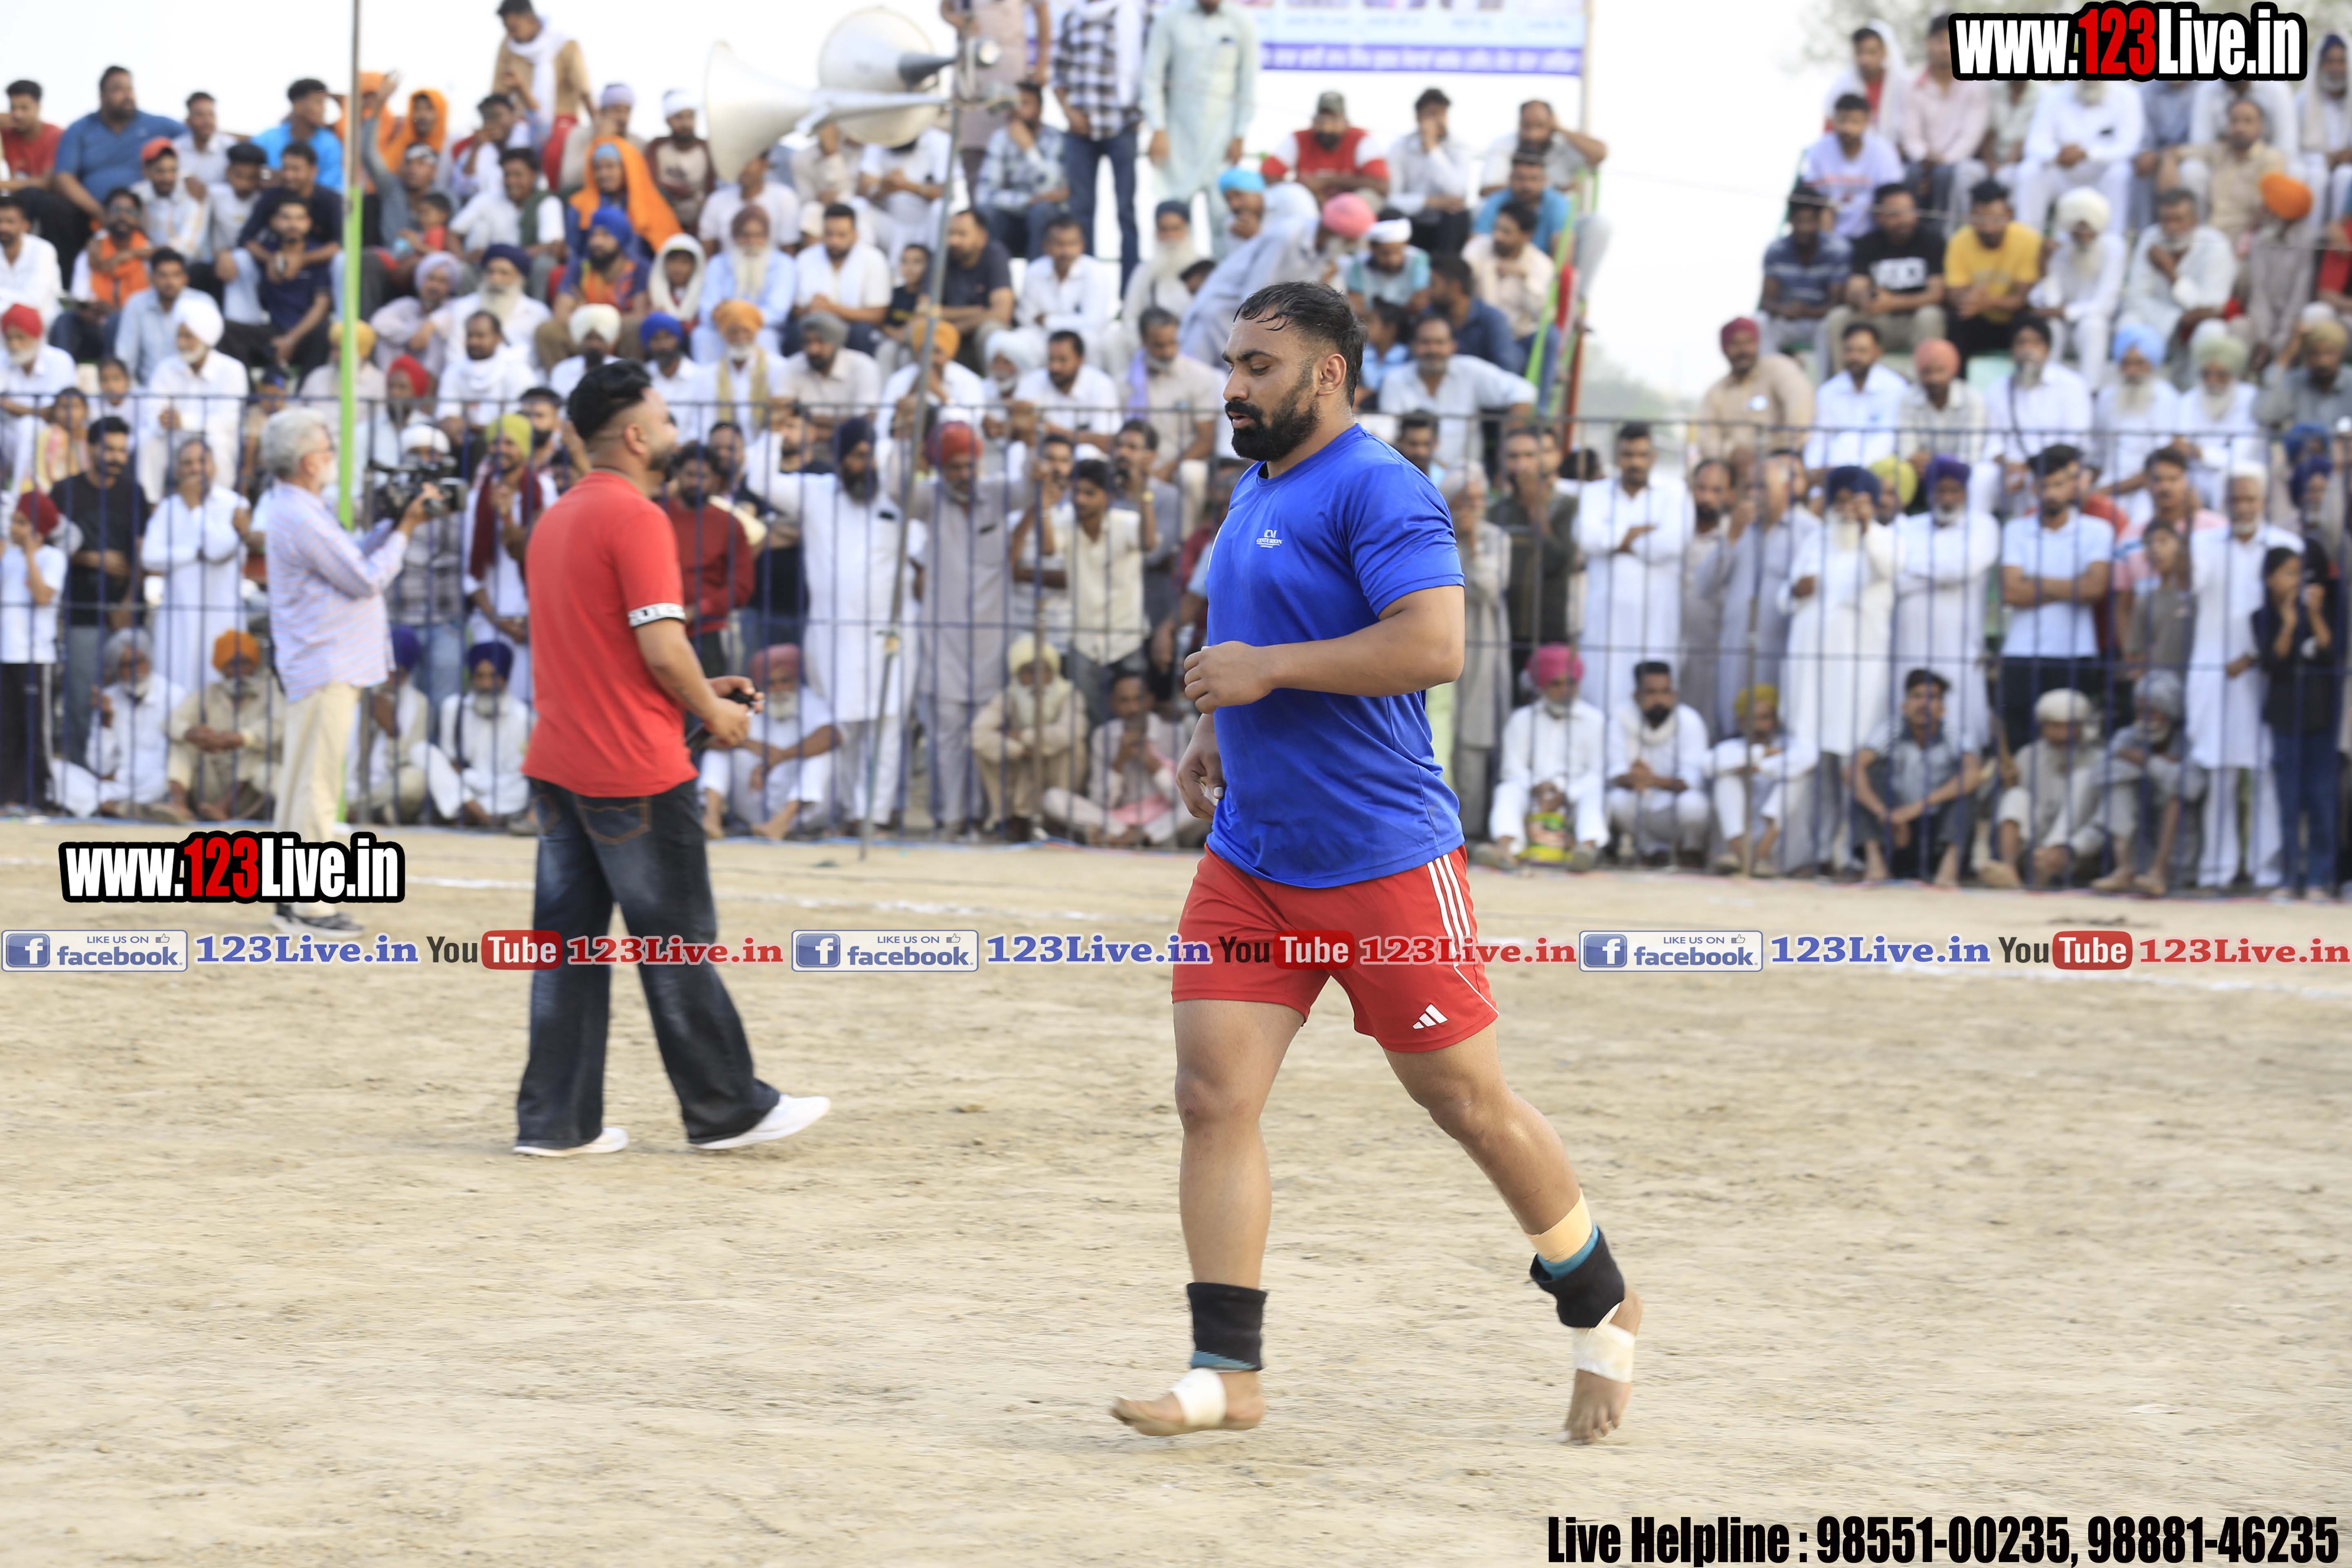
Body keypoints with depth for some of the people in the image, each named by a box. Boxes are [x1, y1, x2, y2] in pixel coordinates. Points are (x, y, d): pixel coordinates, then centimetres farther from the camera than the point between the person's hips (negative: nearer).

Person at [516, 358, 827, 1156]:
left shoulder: (556, 520, 15)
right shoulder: (636, 518, -14)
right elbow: (662, 646, -20)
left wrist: (696, 691, 18)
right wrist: (713, 713, -3)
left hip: (558, 763, 8)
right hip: (637, 773, -8)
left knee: (569, 940, 8)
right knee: (678, 944, 1)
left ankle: (555, 1119, 7)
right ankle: (726, 1109, 10)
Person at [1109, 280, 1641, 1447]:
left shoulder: (1378, 490, -13)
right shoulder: (1255, 494, 15)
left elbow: (1433, 647, -25)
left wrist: (1267, 670, -22)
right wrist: (1218, 731, 14)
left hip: (1382, 858, -8)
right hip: (1250, 859, 8)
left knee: (1466, 1100, 4)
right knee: (1212, 1098, -5)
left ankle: (1600, 1307, 25)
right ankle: (1226, 1373, -2)